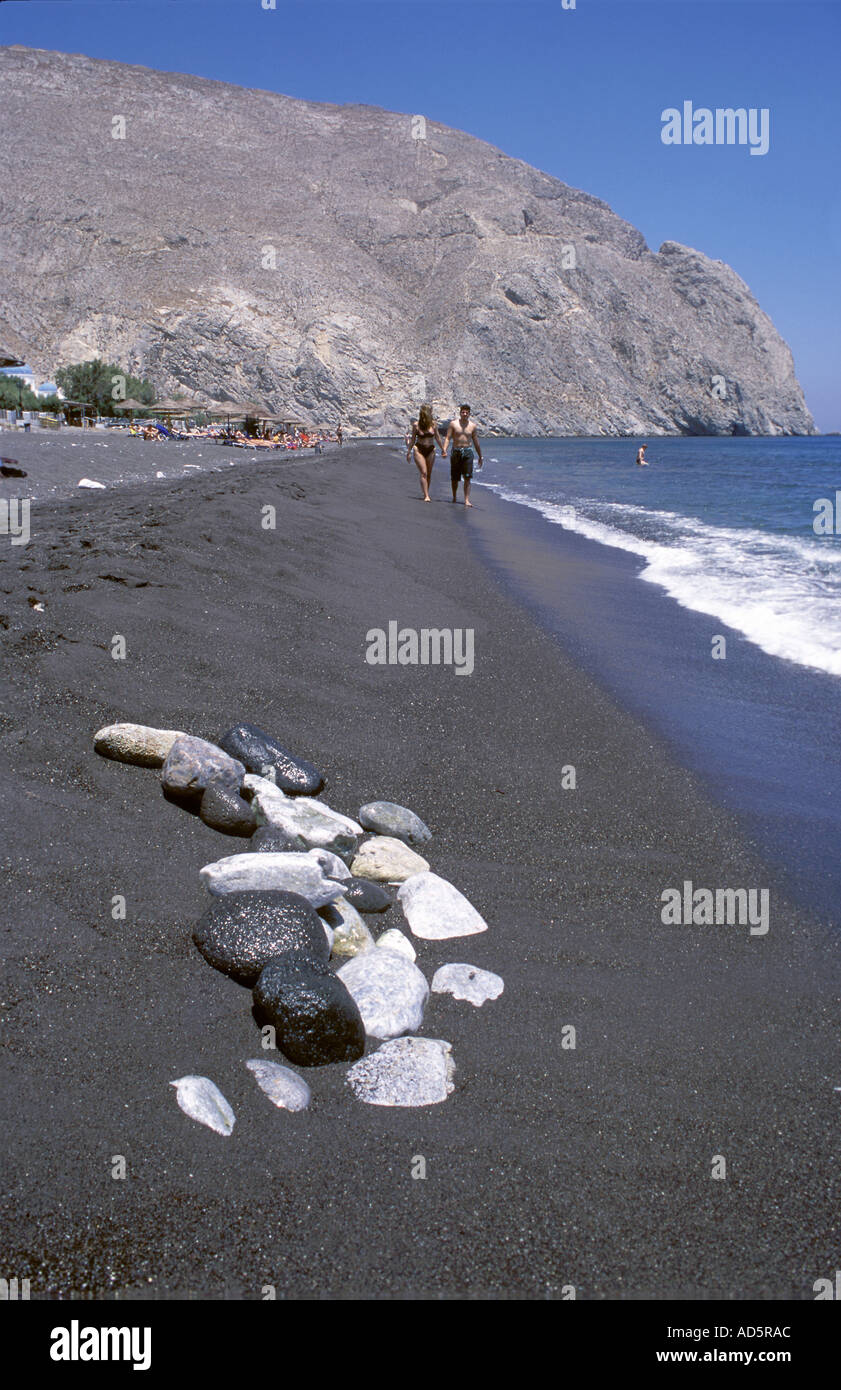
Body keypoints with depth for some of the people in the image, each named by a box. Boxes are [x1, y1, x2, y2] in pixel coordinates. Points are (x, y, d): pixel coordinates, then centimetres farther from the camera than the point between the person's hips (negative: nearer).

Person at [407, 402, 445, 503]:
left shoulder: (433, 424, 0)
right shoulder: (416, 425, -6)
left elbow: (437, 437, 11)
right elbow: (412, 439, 3)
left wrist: (442, 449, 16)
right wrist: (409, 452, 5)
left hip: (430, 450, 3)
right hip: (419, 450, -3)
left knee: (429, 474, 6)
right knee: (423, 473, -12)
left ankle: (426, 493, 22)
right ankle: (426, 496, -15)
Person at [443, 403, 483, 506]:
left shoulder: (472, 425, 6)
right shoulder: (453, 423, 1)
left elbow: (476, 442, 13)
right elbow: (448, 438, -2)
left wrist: (480, 456, 16)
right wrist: (444, 450, -18)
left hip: (468, 452, 0)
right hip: (456, 452, 0)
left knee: (467, 478, -11)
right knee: (454, 478, 8)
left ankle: (467, 500, -14)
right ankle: (454, 496, 31)